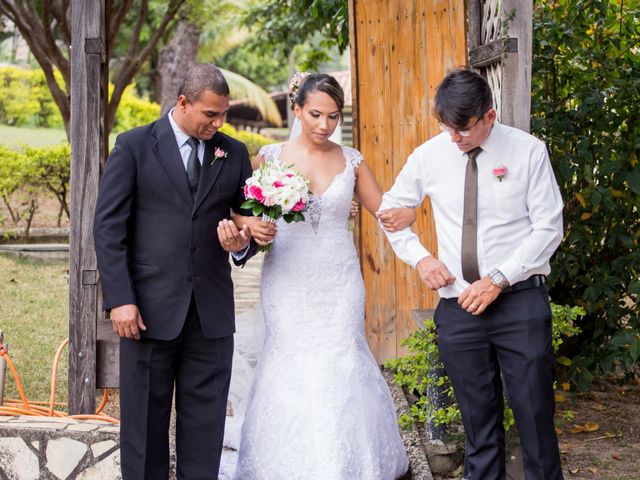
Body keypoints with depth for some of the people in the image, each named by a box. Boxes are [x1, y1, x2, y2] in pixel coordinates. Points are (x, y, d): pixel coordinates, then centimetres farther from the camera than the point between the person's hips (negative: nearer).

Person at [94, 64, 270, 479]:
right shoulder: (134, 146, -1)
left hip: (212, 310, 3)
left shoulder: (234, 154, 9)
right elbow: (109, 227, -4)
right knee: (145, 420, 5)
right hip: (150, 308, -3)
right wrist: (120, 300, -12)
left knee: (205, 423, 6)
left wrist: (242, 245, -11)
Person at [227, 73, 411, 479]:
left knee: (341, 367, -2)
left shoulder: (351, 161, 4)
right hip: (288, 283, -1)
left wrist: (406, 212, -12)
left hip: (339, 283, 1)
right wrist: (249, 225, -19)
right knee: (290, 370, -1)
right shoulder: (270, 157, 1)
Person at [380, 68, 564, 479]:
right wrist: (420, 257, 1)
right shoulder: (429, 156, 2)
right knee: (478, 419, 10)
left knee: (535, 413, -1)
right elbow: (392, 209, 17)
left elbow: (549, 227, -6)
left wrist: (498, 280, -13)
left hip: (520, 300, -3)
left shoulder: (528, 151, -6)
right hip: (458, 304, 3)